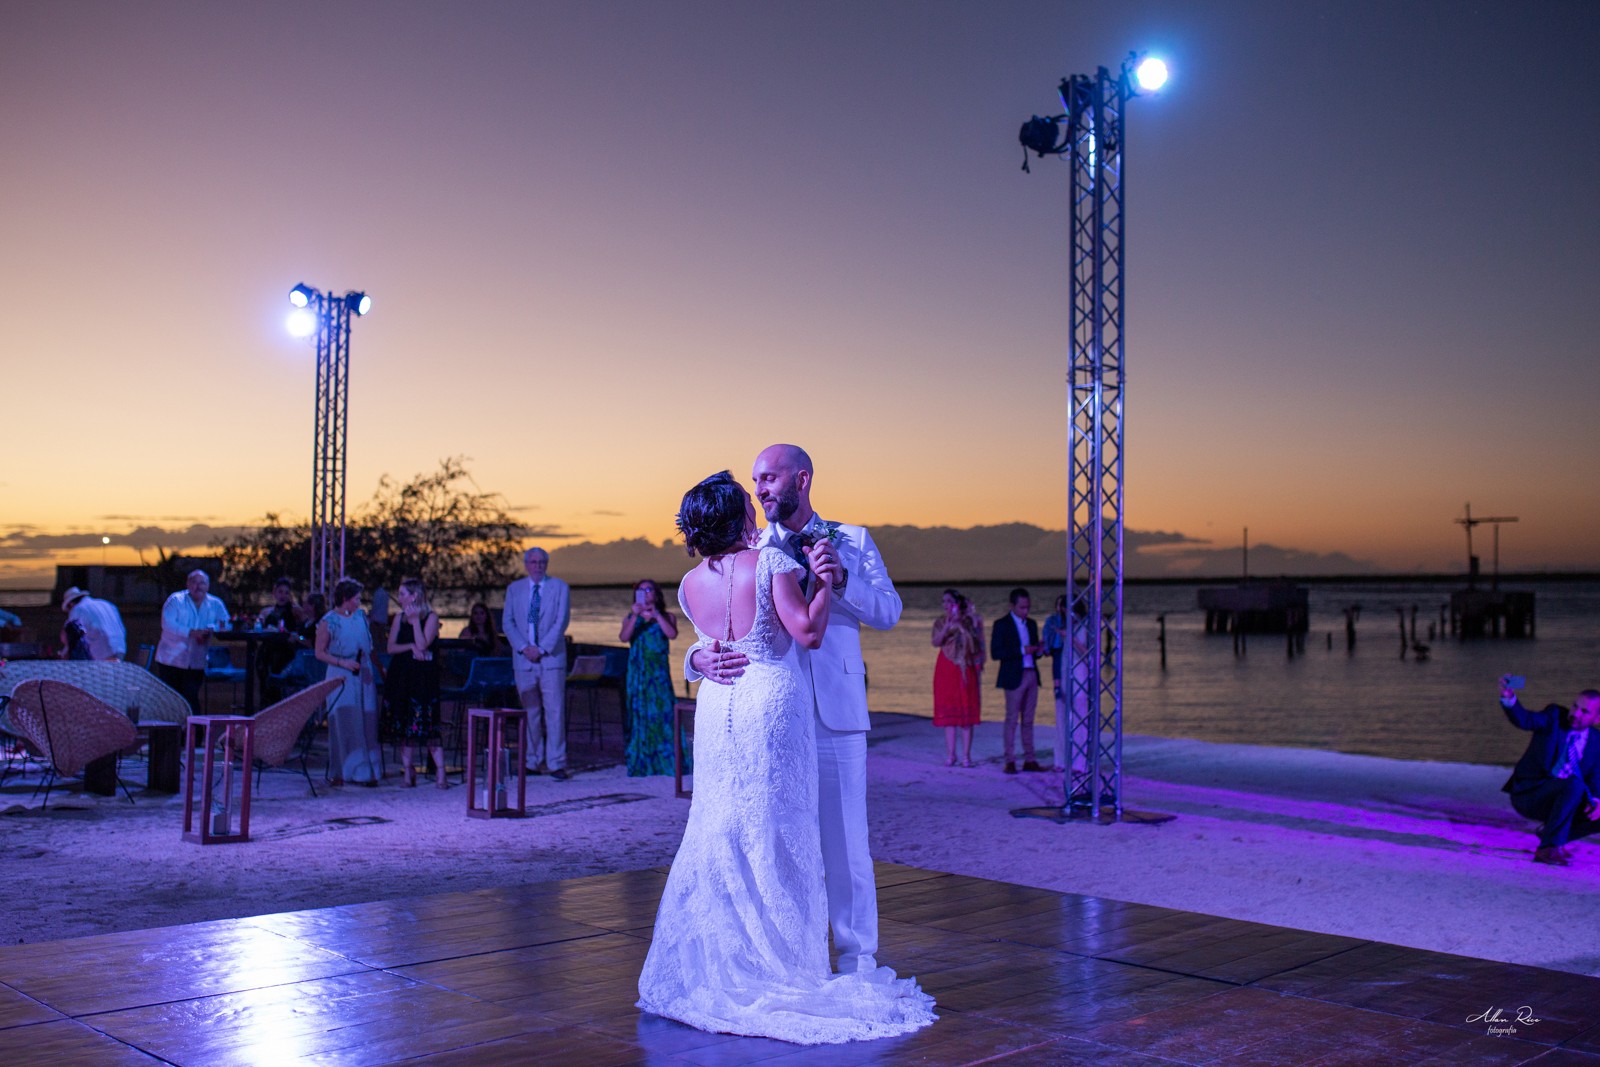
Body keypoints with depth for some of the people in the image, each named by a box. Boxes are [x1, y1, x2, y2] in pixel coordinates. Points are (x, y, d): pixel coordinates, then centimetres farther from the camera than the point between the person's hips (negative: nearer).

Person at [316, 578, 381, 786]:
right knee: (343, 724, -3)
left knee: (365, 724, 2)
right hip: (341, 677, -4)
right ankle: (341, 772, 5)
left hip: (364, 676, 4)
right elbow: (320, 653, -5)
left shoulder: (361, 616, 10)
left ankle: (365, 771, 6)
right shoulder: (329, 622, -5)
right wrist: (343, 663, -15)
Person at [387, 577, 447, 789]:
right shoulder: (399, 617, 12)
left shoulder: (431, 617, -2)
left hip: (424, 676, -5)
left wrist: (415, 619, -12)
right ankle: (407, 770, 11)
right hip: (402, 675, 5)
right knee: (405, 725, 5)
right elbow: (391, 647, 7)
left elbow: (422, 645, -13)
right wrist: (411, 646, -9)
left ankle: (440, 772, -9)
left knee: (427, 723, -12)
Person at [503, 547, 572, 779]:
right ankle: (533, 762, 10)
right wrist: (524, 647, -8)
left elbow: (562, 621, -3)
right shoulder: (514, 589, 12)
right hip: (523, 660, 2)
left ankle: (556, 764, -7)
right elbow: (507, 623, 7)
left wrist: (542, 649, -11)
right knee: (530, 712, 4)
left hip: (551, 657, -2)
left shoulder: (560, 587, 5)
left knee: (554, 711, -7)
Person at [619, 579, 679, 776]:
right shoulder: (630, 618, 13)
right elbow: (624, 637, -5)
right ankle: (640, 765, 1)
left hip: (659, 674, -1)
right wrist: (635, 616, -15)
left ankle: (667, 763, -4)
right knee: (639, 715, -1)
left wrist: (656, 615, -11)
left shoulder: (667, 617, 10)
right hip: (637, 674, 1)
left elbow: (672, 634, -9)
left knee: (662, 714, -8)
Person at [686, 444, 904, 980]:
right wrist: (701, 658, -19)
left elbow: (888, 612, -4)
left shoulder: (851, 541, 7)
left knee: (845, 842, 1)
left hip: (834, 714, -1)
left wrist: (840, 576, -20)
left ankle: (857, 958, 14)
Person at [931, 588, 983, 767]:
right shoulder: (941, 621, 8)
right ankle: (950, 754, 3)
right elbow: (936, 642, -8)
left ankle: (966, 755, -2)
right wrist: (947, 626, -18)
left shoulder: (968, 620, 5)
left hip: (965, 669, -1)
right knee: (948, 712, 0)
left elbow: (976, 642, -3)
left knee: (966, 711, -3)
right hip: (946, 669, 1)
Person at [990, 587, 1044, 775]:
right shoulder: (1002, 624, -5)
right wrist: (1021, 650, -18)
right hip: (1014, 677, -6)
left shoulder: (1031, 624, 15)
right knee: (1012, 720, -4)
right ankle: (1010, 761, -1)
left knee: (1028, 720, 8)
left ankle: (1029, 760, 10)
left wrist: (1039, 650, -2)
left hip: (1031, 674, 6)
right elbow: (995, 653, -11)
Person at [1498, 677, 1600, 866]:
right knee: (1574, 784, -31)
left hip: (1559, 797, 5)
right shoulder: (1555, 717, -3)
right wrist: (1509, 698, -41)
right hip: (1527, 793, -5)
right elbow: (1524, 719, -21)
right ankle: (1547, 848, -29)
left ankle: (1552, 835, 7)